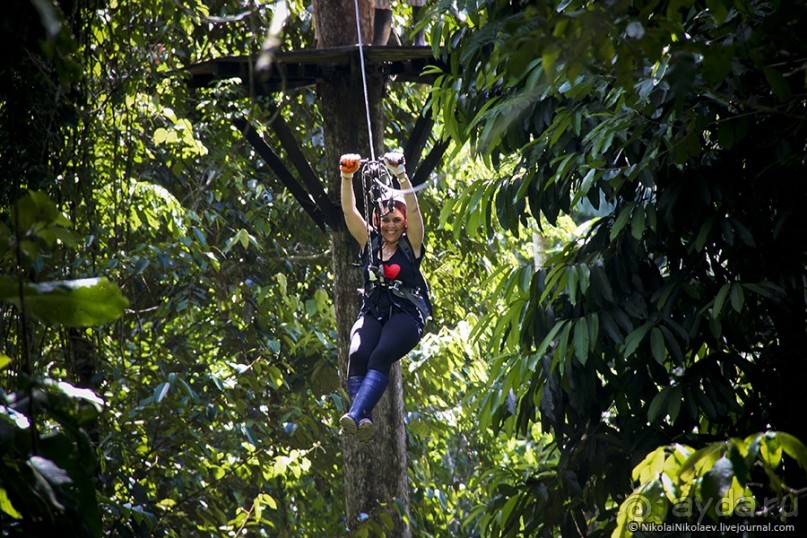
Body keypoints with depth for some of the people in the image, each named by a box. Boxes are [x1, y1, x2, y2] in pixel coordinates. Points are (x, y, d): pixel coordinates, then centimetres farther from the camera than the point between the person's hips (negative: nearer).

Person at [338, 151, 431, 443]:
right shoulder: (369, 242, 13)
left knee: (381, 355, -32)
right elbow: (349, 210, 3)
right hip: (372, 312, 3)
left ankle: (355, 415, -48)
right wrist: (347, 176, -11)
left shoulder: (411, 245, 5)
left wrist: (400, 174, -20)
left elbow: (413, 209, -10)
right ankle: (364, 420, -43)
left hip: (406, 315, -3)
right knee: (358, 354, -29)